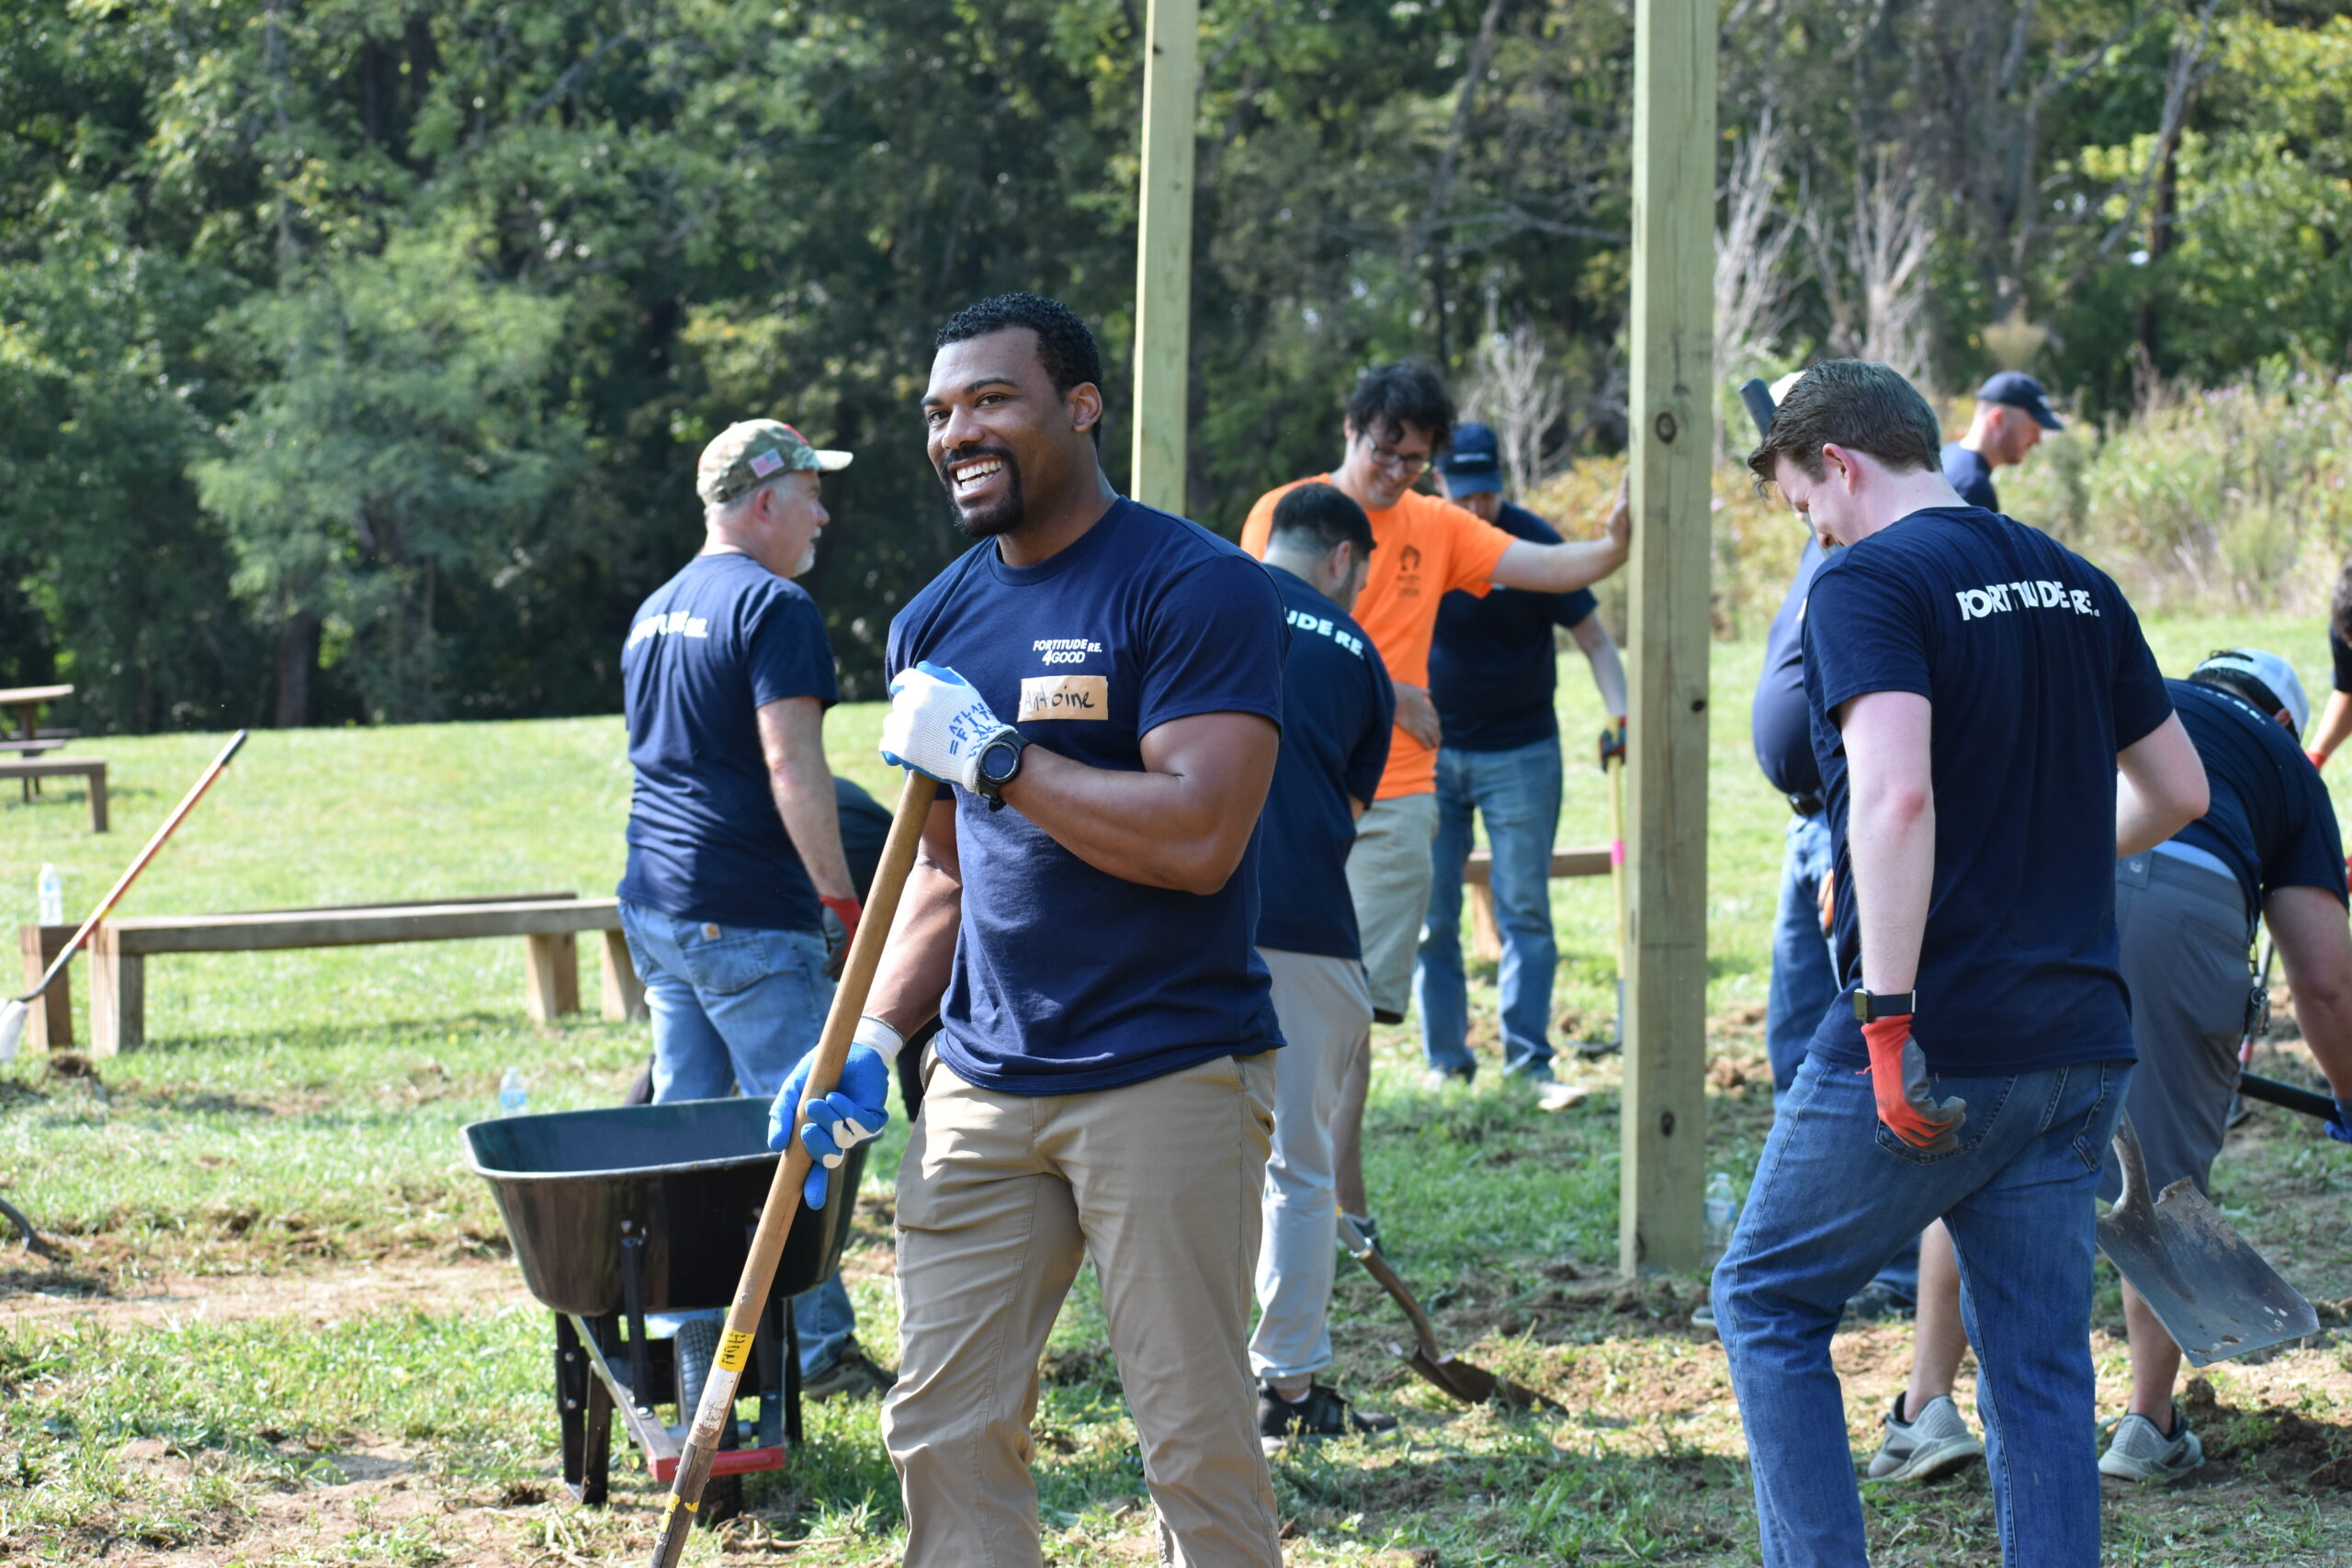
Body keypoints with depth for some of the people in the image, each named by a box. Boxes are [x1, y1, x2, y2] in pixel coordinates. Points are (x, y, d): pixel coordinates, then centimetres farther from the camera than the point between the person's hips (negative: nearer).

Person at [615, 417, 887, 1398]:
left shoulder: (653, 612, 19)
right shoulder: (772, 607, -10)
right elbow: (793, 766, -19)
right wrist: (843, 897, -16)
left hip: (654, 904, 9)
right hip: (747, 912, -9)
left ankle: (682, 1336, 13)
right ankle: (819, 1344, -1)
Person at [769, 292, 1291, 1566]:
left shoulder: (1197, 588, -9)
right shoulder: (936, 626, 13)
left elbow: (1197, 839, -20)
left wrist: (991, 755, -16)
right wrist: (872, 1042, 8)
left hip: (1168, 1079, -6)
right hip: (981, 1083, 7)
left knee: (1197, 1441, -3)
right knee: (943, 1431, 5)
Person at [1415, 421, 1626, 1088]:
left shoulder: (1532, 541, -8)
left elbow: (1594, 639, -5)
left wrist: (1620, 715, -19)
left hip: (1520, 753, -2)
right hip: (1428, 752, 2)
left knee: (1524, 909, -4)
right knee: (1430, 917, 2)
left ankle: (1528, 1055, -2)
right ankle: (1445, 1058, 9)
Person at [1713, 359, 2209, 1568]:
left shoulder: (1867, 583, -10)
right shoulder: (2075, 585, 13)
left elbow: (1896, 793, -25)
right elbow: (2177, 792, 20)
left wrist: (1888, 1019, -25)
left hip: (1932, 1051, -7)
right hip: (2078, 1041, 7)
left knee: (1767, 1301, 10)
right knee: (2040, 1367, 10)